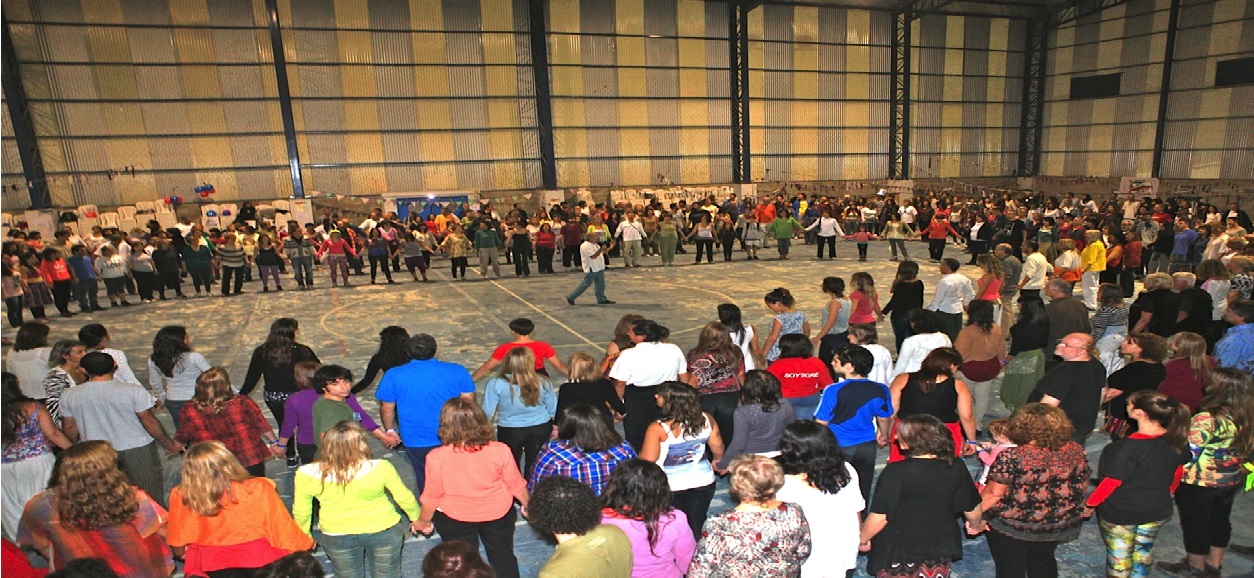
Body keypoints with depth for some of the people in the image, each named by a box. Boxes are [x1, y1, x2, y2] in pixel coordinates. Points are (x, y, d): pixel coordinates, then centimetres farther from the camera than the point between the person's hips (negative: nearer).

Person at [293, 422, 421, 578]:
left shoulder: (307, 474, -21)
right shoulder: (380, 468, -26)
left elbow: (301, 512, -5)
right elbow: (404, 497, -11)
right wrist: (416, 517, 8)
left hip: (336, 535, 2)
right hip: (382, 530, -2)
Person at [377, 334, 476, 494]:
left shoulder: (393, 376, -10)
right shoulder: (457, 371, -8)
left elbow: (387, 408, -3)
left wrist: (390, 430, 15)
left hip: (417, 442, 0)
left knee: (426, 480, 19)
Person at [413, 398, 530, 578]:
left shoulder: (436, 457, -28)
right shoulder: (500, 451, -25)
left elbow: (432, 496, -15)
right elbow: (517, 486, -11)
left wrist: (423, 521, 5)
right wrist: (527, 505, 9)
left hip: (454, 517, 0)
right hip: (498, 513, 1)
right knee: (504, 557, 25)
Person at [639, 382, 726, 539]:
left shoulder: (658, 428, -23)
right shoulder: (706, 419, -9)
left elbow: (648, 460, -19)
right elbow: (717, 447, 2)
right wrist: (717, 461, 23)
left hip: (671, 485, -4)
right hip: (703, 481, 4)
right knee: (696, 525, 19)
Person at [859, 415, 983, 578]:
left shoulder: (896, 472, -26)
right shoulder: (956, 467, -10)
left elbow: (879, 517, -22)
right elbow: (973, 508, 4)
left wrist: (863, 538, -4)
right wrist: (975, 525, 26)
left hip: (899, 553, -4)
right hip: (941, 550, 4)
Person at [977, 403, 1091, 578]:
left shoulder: (1011, 457, -27)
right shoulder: (1076, 451, -10)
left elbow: (994, 493, -20)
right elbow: (1082, 486, 5)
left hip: (1013, 525, -5)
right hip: (1058, 526, 5)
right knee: (1043, 561, 28)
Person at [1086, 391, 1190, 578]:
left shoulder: (1128, 447, -31)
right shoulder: (1176, 440, -12)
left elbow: (1112, 482, -22)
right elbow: (1177, 473, 6)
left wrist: (1090, 503, -7)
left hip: (1120, 513, -6)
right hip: (1158, 511, 6)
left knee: (1119, 555, 13)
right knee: (1144, 549, 25)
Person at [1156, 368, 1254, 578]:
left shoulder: (1206, 419, -28)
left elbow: (1187, 455, -23)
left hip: (1199, 484, -7)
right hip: (1232, 482, 7)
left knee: (1195, 523, 11)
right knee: (1220, 521, 22)